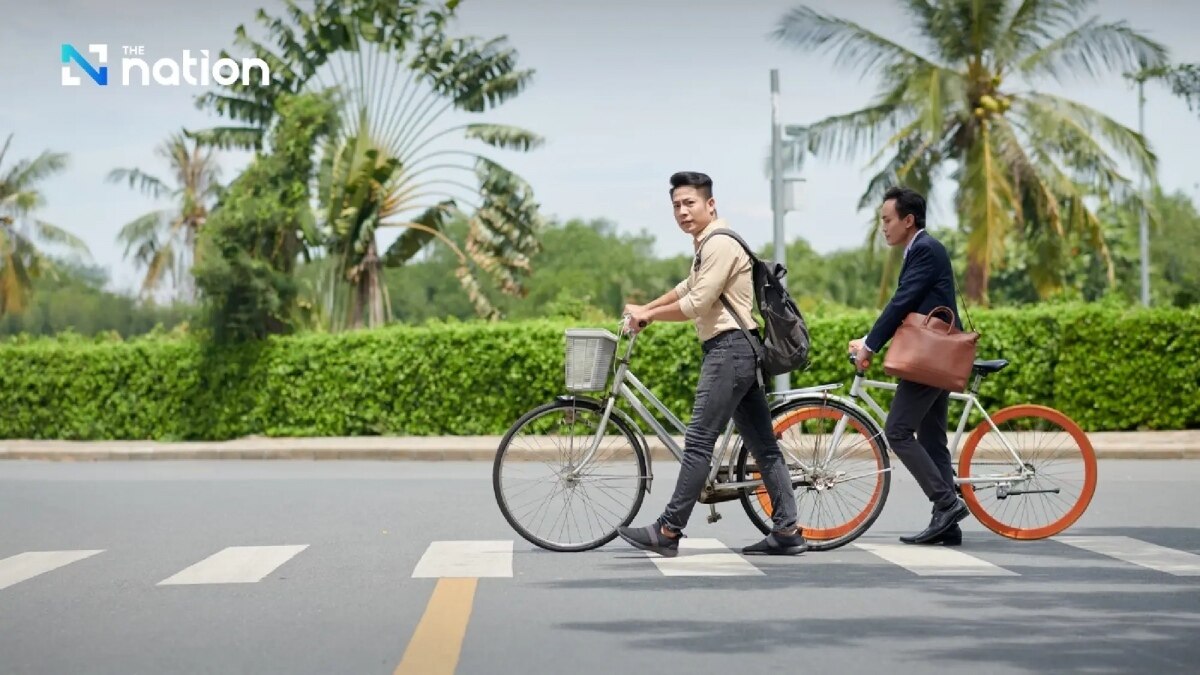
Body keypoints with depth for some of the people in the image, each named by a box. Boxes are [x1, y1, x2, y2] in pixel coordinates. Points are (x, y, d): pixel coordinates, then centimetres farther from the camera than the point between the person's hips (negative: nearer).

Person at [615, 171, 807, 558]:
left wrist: (647, 315, -6)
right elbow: (688, 288, 33)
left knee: (698, 442, -10)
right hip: (740, 351, 11)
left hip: (728, 349, -11)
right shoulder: (708, 244, 20)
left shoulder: (720, 244, -13)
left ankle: (668, 531, -9)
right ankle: (787, 531, 8)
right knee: (763, 445, 7)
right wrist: (645, 310, 24)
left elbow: (695, 304, -18)